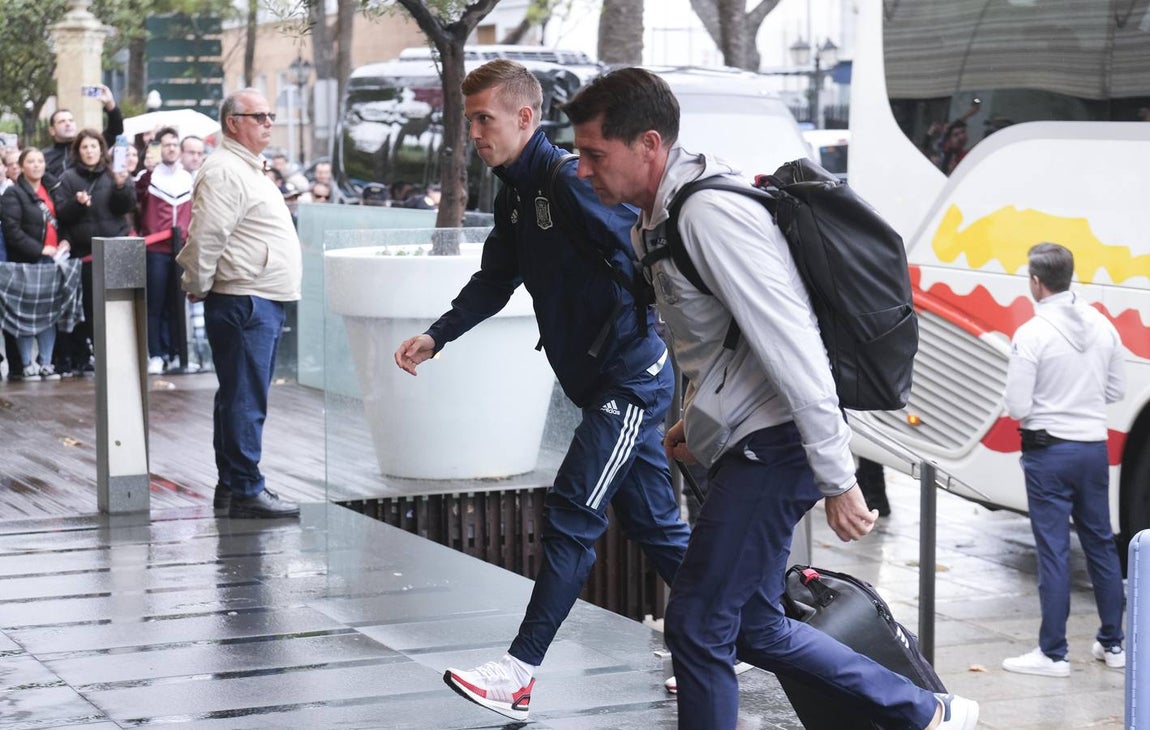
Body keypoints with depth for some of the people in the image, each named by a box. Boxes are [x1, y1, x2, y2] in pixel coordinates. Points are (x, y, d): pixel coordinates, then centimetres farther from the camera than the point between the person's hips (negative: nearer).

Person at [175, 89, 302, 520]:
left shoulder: (250, 170, 21)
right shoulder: (224, 171, -13)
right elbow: (205, 237, -19)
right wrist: (197, 288, -9)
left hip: (264, 303, 10)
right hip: (242, 302, -10)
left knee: (242, 399, 13)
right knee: (245, 400, -8)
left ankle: (231, 487, 19)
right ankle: (246, 491, -5)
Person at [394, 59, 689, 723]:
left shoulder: (571, 181, -18)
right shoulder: (515, 195, 11)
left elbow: (646, 258, -20)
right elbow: (495, 282, 19)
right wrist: (436, 337, 8)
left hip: (632, 375, -9)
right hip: (597, 380, 10)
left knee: (571, 518, -9)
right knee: (654, 524, 14)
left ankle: (520, 673, -6)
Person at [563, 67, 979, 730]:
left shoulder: (710, 211, -20)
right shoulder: (661, 215, 11)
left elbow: (791, 344, -24)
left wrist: (837, 479, -23)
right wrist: (698, 421, 21)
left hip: (773, 445, -10)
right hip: (745, 443, 10)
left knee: (698, 625, -4)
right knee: (754, 628, 15)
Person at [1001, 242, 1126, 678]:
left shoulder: (1031, 334, -16)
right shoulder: (1102, 326, 2)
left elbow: (1017, 408, -15)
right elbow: (1116, 390, 10)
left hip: (1049, 450, -5)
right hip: (1094, 448, 5)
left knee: (1053, 552, 0)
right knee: (1101, 545, 15)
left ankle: (1053, 654, 5)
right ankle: (1113, 644, 23)